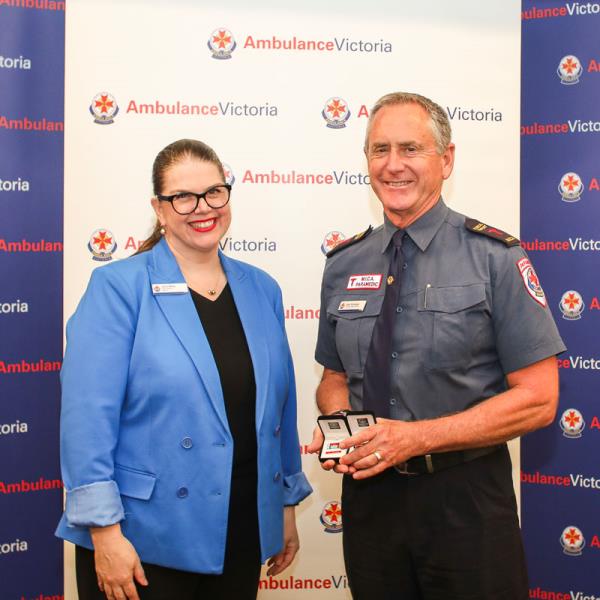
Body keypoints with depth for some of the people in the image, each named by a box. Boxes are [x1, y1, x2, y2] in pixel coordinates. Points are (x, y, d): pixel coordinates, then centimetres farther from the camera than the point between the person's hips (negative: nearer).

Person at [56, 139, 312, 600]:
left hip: (242, 536, 5)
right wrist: (104, 531, -17)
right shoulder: (119, 288, -9)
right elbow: (88, 416, -14)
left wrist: (287, 503, 15)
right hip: (144, 542, -5)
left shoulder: (262, 290, 7)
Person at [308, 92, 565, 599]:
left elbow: (537, 398, -11)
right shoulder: (343, 266, 4)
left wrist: (416, 437, -19)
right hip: (369, 490, 4)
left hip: (465, 498, -3)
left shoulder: (495, 258, -9)